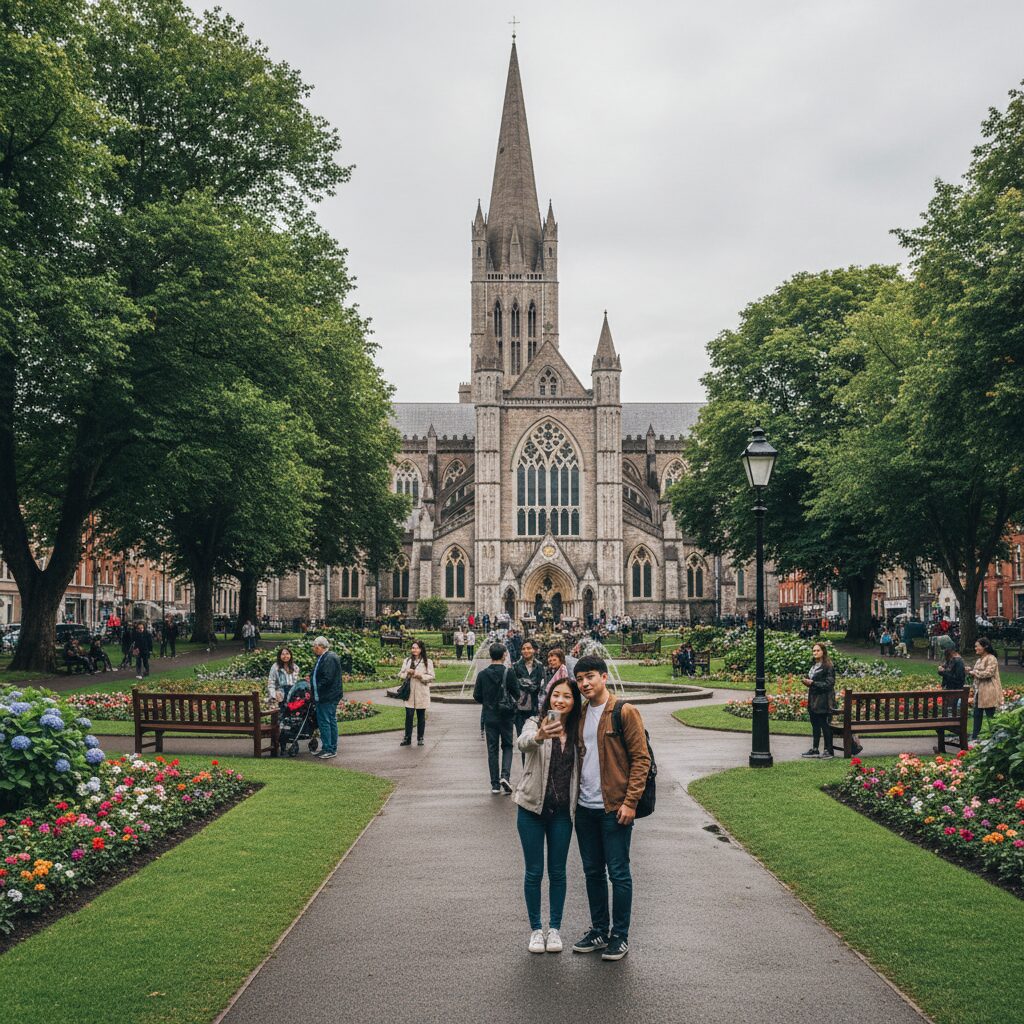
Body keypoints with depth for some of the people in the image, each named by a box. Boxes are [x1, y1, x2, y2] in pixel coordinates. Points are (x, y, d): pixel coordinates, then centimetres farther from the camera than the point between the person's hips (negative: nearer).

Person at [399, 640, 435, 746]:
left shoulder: (428, 662, 2)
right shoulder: (407, 661, 12)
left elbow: (431, 677, -2)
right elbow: (400, 675, 11)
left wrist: (420, 676, -17)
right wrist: (407, 673, -9)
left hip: (421, 693, -2)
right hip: (409, 692, 2)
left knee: (421, 716, 5)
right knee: (409, 715, -3)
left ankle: (420, 738, 15)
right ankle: (407, 738, 4)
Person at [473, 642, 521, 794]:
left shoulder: (482, 674, -4)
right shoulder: (509, 672, -11)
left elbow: (477, 697, -1)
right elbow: (516, 694, -9)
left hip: (489, 716, 1)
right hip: (506, 716, -1)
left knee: (492, 749, 8)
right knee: (507, 746, 13)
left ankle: (495, 784, 7)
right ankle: (505, 775, -8)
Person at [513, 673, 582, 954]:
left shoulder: (576, 731, 1)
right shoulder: (536, 723, -10)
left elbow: (579, 770, 11)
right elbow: (523, 742, -33)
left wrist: (578, 805, 1)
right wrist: (539, 736, -56)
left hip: (562, 811, 2)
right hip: (532, 808, -2)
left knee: (557, 872, 10)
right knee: (534, 872, 6)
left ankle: (554, 928, 22)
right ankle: (535, 929, 19)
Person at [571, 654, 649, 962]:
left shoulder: (625, 713, -8)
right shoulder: (580, 715, 11)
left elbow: (641, 759, -10)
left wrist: (630, 802, -15)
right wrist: (574, 798, 10)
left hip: (614, 808, -6)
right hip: (585, 807, 6)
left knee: (618, 873, 1)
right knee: (592, 872, 13)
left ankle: (620, 936, 11)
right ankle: (598, 931, 24)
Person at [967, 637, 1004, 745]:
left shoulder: (991, 659, -11)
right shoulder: (979, 660, 18)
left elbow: (988, 673, -21)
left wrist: (974, 672, -11)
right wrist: (971, 672, 4)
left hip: (988, 692, -9)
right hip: (979, 691, 9)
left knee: (990, 716, -4)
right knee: (977, 715, 10)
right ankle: (974, 738, 15)